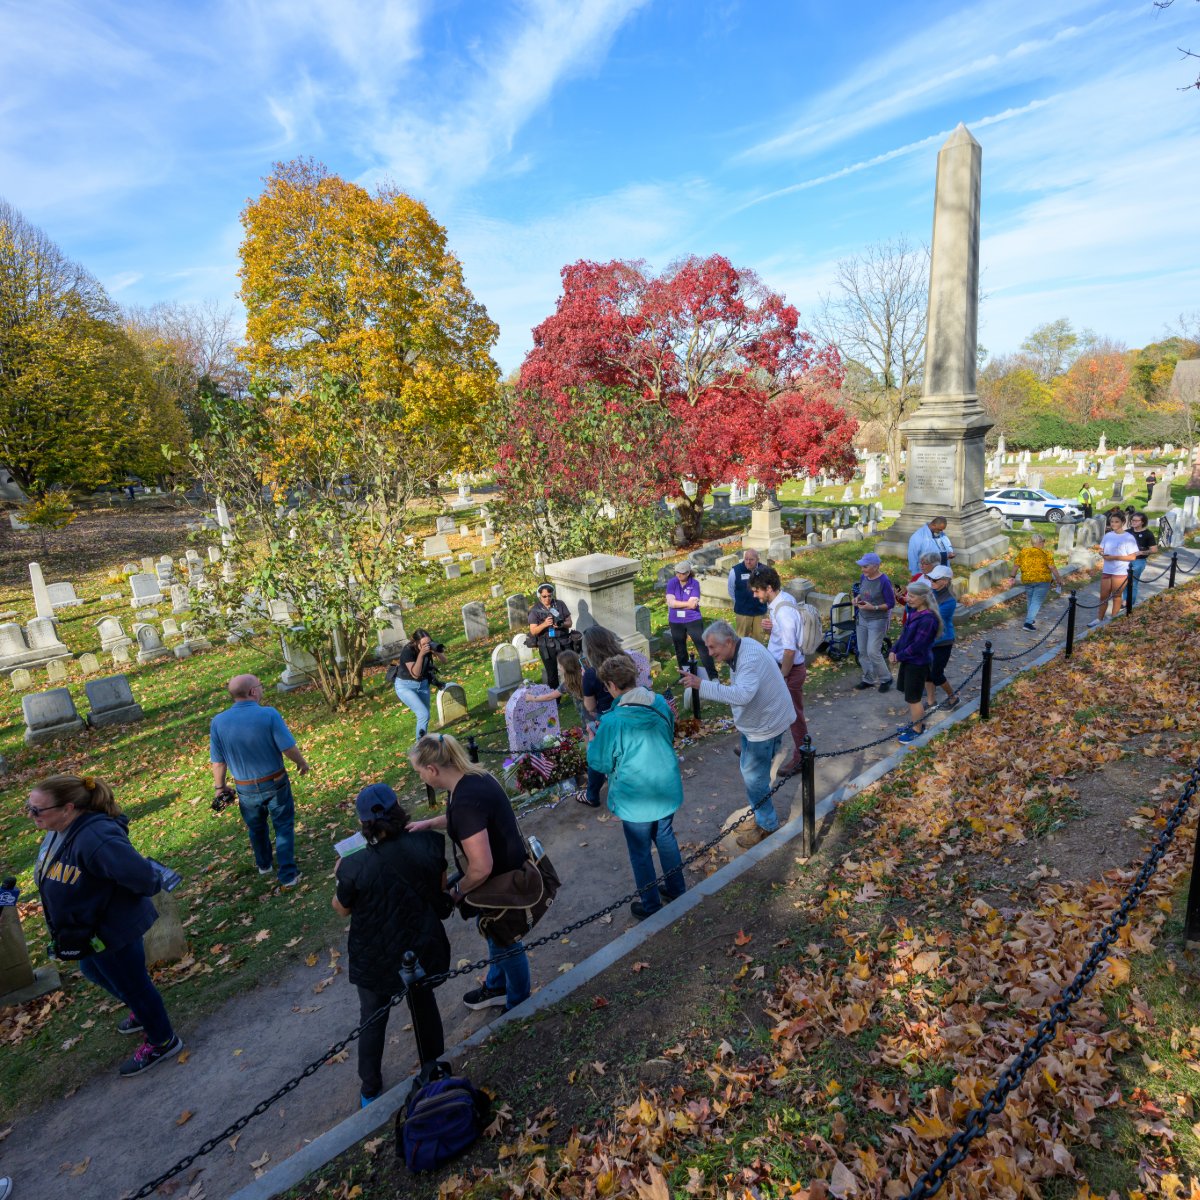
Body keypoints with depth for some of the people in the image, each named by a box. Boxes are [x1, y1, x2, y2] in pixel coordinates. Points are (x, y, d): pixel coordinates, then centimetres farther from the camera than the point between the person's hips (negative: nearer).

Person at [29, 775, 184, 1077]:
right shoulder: (60, 830, -8)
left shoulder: (94, 838, -40)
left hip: (112, 930, -10)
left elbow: (141, 876, -41)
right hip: (88, 926, 10)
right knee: (93, 971, 32)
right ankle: (142, 1012, 57)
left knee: (131, 984, 11)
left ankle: (162, 1041, 36)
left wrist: (153, 886, -20)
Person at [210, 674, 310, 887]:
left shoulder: (218, 722, -14)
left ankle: (264, 864, 49)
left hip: (246, 789, 3)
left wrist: (219, 787, 11)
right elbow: (289, 748, -19)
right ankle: (287, 875, 15)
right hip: (275, 784, -3)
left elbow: (218, 762, -5)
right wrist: (302, 763, 1)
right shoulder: (269, 714, -23)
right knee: (284, 827, 14)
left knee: (256, 828, 27)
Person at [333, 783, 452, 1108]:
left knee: (372, 1021, 26)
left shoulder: (355, 867, -29)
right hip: (422, 950, 2)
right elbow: (441, 887, -5)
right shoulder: (428, 844, -24)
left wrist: (340, 875, 8)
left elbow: (342, 909, -8)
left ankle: (370, 1090, 48)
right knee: (424, 1003, 29)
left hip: (376, 961, -2)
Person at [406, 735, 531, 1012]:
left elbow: (481, 868, -35)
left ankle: (520, 1004, 42)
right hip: (508, 867, 9)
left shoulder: (465, 801, -35)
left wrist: (458, 891, -15)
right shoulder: (473, 776, -6)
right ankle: (496, 987, 54)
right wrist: (429, 823, 4)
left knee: (504, 941, 17)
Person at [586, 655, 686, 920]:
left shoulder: (613, 722, -28)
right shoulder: (660, 703, -10)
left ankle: (651, 907, 34)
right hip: (667, 790, 6)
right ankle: (677, 890, 45)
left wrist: (592, 740, 4)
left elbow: (600, 763, -15)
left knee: (640, 853, 16)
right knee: (666, 838, 27)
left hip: (636, 801, -5)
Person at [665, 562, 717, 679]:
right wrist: (688, 603, -16)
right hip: (675, 622, 3)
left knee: (703, 647, -5)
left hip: (693, 620, -3)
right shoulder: (671, 582, -5)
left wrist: (677, 604, -11)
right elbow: (671, 602, -15)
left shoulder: (695, 583, -9)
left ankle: (713, 676, 1)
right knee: (680, 651, 16)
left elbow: (693, 604, -18)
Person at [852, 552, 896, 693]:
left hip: (878, 621, -6)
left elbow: (891, 604, -14)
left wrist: (873, 607, -25)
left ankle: (885, 679, 13)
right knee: (862, 651, 10)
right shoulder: (863, 577, -1)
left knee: (873, 652, -8)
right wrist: (857, 598, -5)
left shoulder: (884, 581, -19)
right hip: (862, 619, 7)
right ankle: (868, 679, 25)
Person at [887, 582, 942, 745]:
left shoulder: (928, 619, -26)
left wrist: (899, 656, -14)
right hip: (908, 660, 9)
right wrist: (894, 650, -2)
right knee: (910, 696, 21)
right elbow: (904, 634, 10)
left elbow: (918, 645, -24)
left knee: (913, 698, 5)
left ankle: (917, 730, 21)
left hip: (918, 663, -9)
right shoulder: (914, 612, 4)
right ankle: (917, 724, 37)